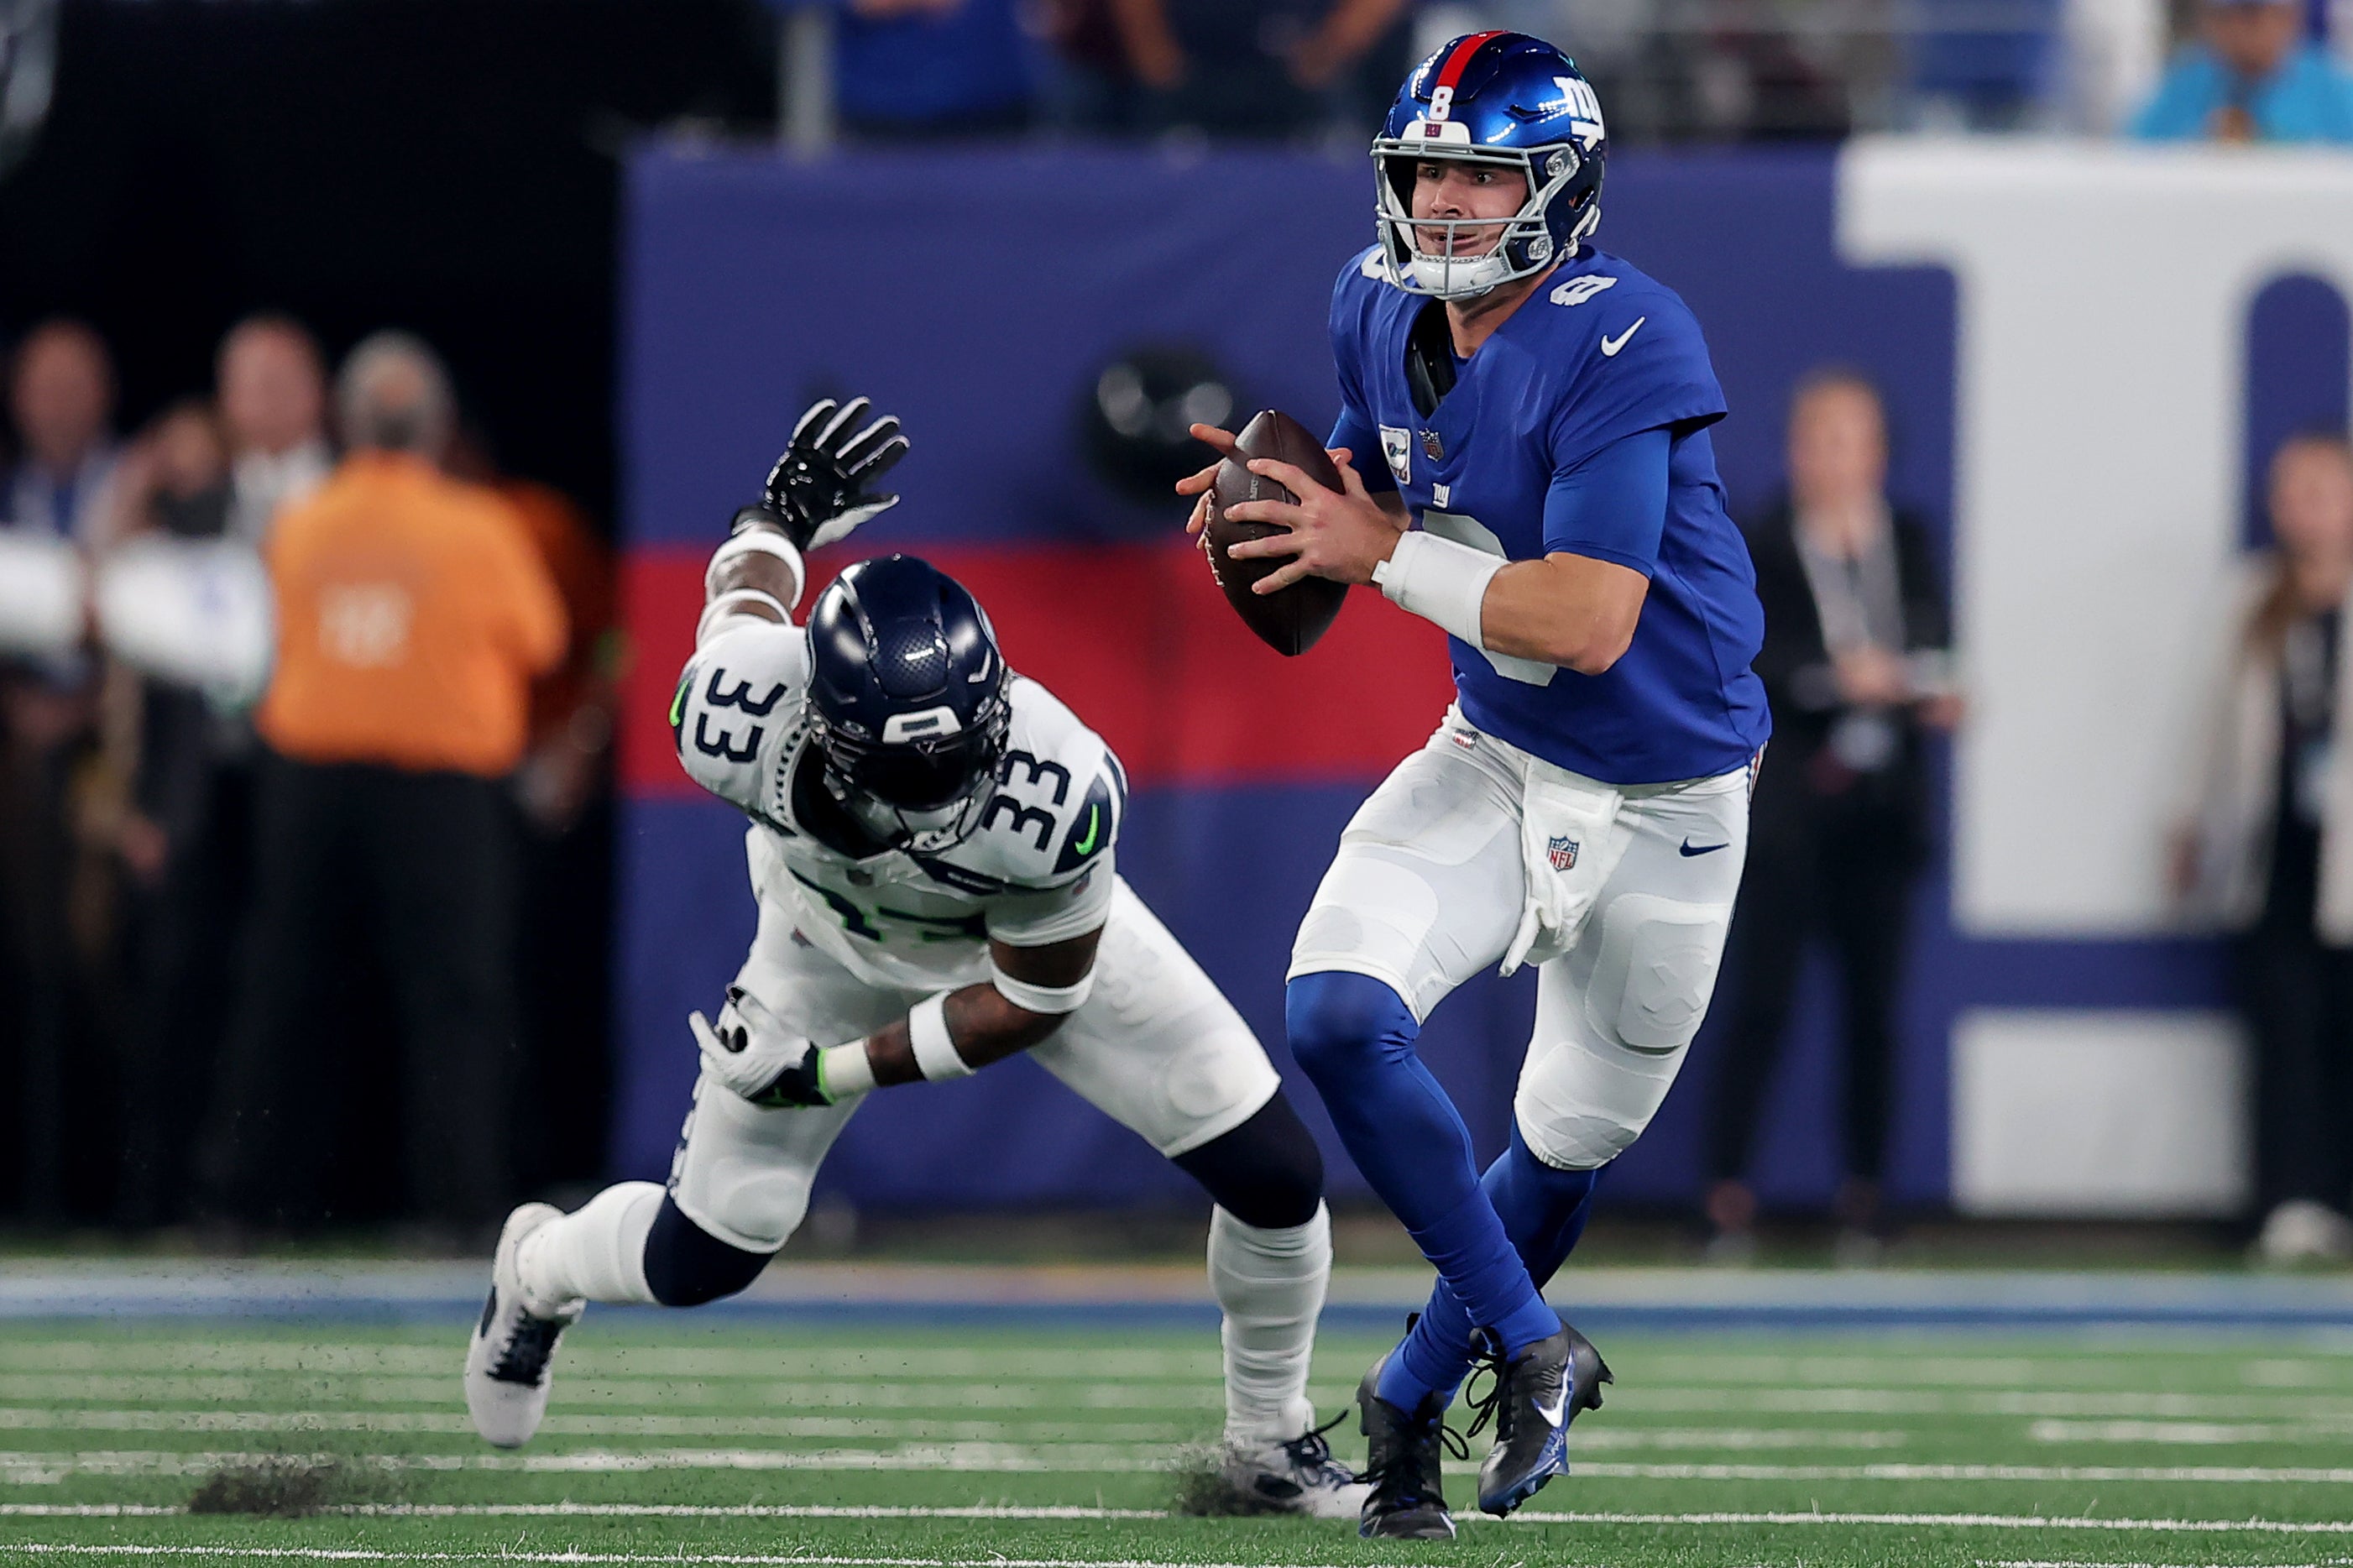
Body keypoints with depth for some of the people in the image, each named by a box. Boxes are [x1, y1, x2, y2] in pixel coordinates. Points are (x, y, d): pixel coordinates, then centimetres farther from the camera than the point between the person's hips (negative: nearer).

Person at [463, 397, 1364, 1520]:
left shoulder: (1058, 794, -44)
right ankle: (538, 1272, 42)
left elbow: (1033, 1000, -25)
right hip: (840, 940, 1)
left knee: (1275, 1178, -9)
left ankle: (1274, 1446, 19)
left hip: (1045, 930, -1)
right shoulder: (739, 715, -41)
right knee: (701, 1259, 4)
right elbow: (747, 588, -15)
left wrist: (828, 1073, -25)